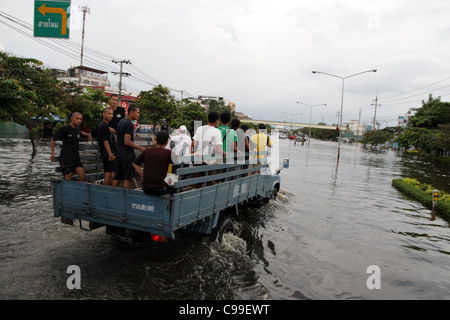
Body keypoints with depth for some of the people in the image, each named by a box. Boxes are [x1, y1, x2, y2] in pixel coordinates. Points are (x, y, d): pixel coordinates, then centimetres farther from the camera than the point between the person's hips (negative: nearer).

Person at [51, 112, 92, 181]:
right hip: (66, 158, -6)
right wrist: (52, 154, -4)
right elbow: (53, 139, -1)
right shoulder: (64, 129, -10)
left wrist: (88, 135, 18)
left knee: (83, 177, -3)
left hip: (76, 158, 7)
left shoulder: (77, 128, 10)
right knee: (68, 179, -6)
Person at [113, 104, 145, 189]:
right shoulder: (129, 124, -15)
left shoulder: (121, 122, 15)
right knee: (127, 178, -3)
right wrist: (140, 148, -17)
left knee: (117, 177, 12)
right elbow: (127, 141, -21)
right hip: (127, 154, -9)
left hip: (119, 153, 9)